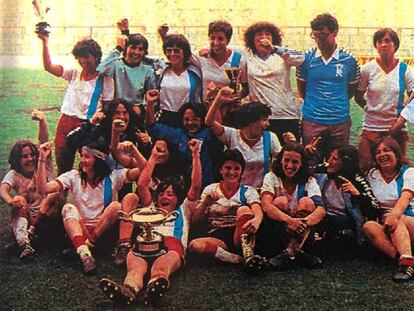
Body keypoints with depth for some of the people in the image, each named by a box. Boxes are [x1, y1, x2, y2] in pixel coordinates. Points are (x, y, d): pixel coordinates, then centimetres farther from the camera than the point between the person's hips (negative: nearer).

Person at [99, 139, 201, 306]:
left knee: (162, 267, -41)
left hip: (173, 245, -1)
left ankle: (156, 285, -73)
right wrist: (153, 157, 34)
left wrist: (195, 154, 23)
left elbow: (196, 186, 26)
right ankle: (129, 288, -69)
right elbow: (142, 185, 31)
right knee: (136, 266, -38)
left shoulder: (183, 211, 38)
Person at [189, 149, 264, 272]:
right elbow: (194, 222, 8)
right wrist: (205, 203, -10)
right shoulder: (210, 190, 12)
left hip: (239, 235, -1)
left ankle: (247, 254, -42)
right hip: (216, 237, 1)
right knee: (194, 245, -32)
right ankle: (241, 259, -33)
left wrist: (256, 220, -38)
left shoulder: (248, 191, 9)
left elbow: (258, 211, -14)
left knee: (244, 209, -29)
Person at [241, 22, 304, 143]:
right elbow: (244, 82, 19)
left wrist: (274, 49, -26)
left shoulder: (282, 55, 3)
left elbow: (300, 58, -17)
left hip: (288, 115, -1)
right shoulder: (248, 57, 9)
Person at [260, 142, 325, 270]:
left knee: (306, 202, -22)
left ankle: (290, 252, -33)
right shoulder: (271, 177, -4)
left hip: (301, 232, 1)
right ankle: (296, 252, -32)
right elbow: (266, 205, -23)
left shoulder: (309, 181, -2)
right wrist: (289, 220, -42)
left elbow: (321, 210, -20)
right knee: (280, 201, -24)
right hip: (274, 231, -1)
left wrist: (304, 222, -43)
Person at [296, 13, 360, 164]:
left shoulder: (349, 60, -1)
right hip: (311, 122, 0)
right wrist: (314, 103, 9)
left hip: (340, 122, 0)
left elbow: (352, 89, 12)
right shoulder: (307, 58, -1)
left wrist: (337, 104, 7)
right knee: (311, 166, 6)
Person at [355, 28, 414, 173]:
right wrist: (370, 109, -1)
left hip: (397, 129, 0)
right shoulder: (367, 69, 0)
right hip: (371, 127, 0)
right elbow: (358, 96, 8)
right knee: (365, 168, -3)